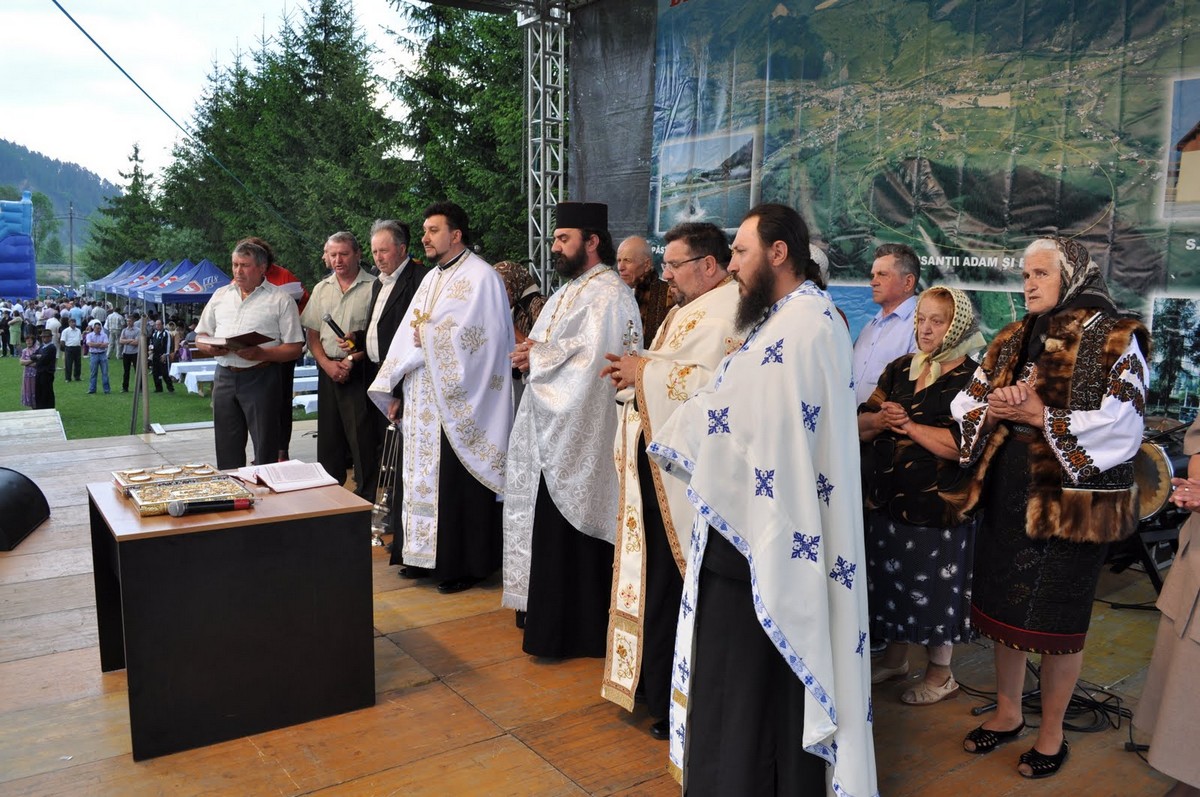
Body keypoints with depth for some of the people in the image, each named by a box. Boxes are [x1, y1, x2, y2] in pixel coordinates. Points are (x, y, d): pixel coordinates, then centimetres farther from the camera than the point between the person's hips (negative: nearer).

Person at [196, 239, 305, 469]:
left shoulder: (281, 300, 0)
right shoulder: (220, 296, 15)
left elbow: (294, 348, -5)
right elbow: (200, 338, 18)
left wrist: (260, 353, -20)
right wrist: (211, 348, -5)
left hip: (261, 378, -4)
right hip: (224, 377, 5)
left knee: (265, 450, -1)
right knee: (227, 450, 11)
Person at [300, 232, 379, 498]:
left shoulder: (372, 287, -5)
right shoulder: (321, 289, 13)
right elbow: (312, 334, 13)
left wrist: (353, 359, -13)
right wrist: (328, 364, -3)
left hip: (361, 370, -5)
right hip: (328, 369, 6)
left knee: (363, 436, -6)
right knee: (328, 435, 11)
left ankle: (366, 497, 3)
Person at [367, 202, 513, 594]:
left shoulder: (480, 276, -9)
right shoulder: (431, 279, 17)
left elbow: (475, 339, -19)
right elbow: (408, 334, 15)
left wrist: (428, 334, -8)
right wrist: (394, 389, 10)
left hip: (457, 400, -8)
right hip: (422, 400, 8)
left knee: (457, 482, -2)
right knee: (422, 476, 12)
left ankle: (465, 563, 9)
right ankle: (425, 555, 24)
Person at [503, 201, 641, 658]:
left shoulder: (608, 294, -14)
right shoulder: (569, 291, 18)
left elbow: (590, 357, -25)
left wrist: (539, 355, -13)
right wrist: (530, 357, -2)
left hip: (579, 432, -10)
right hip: (551, 429, 10)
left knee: (570, 529, -2)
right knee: (551, 527, 15)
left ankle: (574, 627, 11)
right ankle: (551, 614, 28)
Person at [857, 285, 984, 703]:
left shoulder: (973, 377, -8)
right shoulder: (899, 368, 10)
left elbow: (963, 444, -21)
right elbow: (860, 425, 6)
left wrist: (910, 426, -17)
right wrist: (881, 419, -14)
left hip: (938, 503, -6)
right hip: (886, 494, 6)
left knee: (934, 585, 5)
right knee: (889, 576, 15)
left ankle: (941, 673, 24)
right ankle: (895, 657, 35)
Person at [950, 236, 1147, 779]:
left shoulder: (1113, 340, -8)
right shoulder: (1011, 340, 10)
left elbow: (1119, 427, -18)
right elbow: (966, 406, 9)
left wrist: (1040, 417, -19)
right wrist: (993, 409, -11)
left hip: (1072, 497, -6)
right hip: (1008, 492, 6)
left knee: (1056, 618, 6)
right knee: (1002, 605, 14)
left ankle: (1052, 733, 26)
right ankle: (1007, 713, 34)